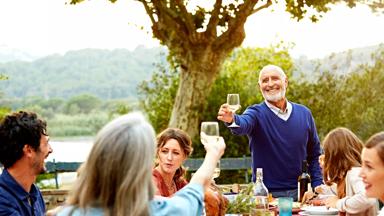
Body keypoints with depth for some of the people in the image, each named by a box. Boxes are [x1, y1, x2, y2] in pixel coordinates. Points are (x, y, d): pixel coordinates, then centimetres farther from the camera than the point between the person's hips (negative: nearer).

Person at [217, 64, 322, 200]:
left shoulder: (304, 113, 7)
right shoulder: (256, 113, -3)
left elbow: (314, 154, 13)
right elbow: (243, 125, -27)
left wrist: (317, 187, 2)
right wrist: (232, 120, -50)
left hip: (300, 193, 3)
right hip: (266, 194, -3)